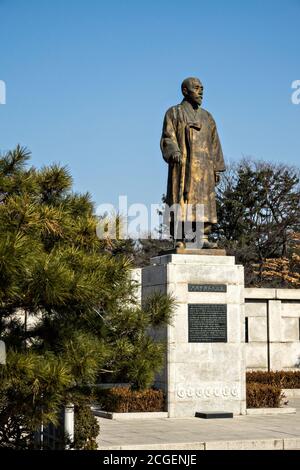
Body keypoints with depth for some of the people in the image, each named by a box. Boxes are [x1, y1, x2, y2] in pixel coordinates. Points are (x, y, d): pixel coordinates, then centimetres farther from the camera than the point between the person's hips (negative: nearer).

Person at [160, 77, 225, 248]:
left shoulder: (207, 117, 19)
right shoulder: (174, 113, 7)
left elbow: (214, 145, 16)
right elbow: (167, 138, -4)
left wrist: (217, 169, 8)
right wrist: (174, 152, -24)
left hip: (203, 166, 4)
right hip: (182, 164, -4)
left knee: (204, 201, -4)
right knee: (181, 201, -10)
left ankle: (204, 238, -6)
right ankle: (180, 240, -12)